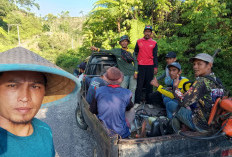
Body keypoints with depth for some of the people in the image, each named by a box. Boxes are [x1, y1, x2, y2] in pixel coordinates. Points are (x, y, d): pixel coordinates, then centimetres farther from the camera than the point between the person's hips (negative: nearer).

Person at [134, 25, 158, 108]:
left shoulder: (154, 43, 7)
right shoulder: (139, 41, 8)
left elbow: (155, 56, 7)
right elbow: (135, 52, 16)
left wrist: (156, 67, 1)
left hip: (150, 66, 0)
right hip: (140, 66, 0)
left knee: (149, 84, 5)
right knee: (139, 84, 0)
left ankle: (149, 101, 15)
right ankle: (137, 101, 8)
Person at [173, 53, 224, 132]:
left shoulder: (201, 81, -21)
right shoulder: (217, 81, 3)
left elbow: (183, 101, -25)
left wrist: (175, 87, -10)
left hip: (203, 125, -8)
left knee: (180, 109, 5)